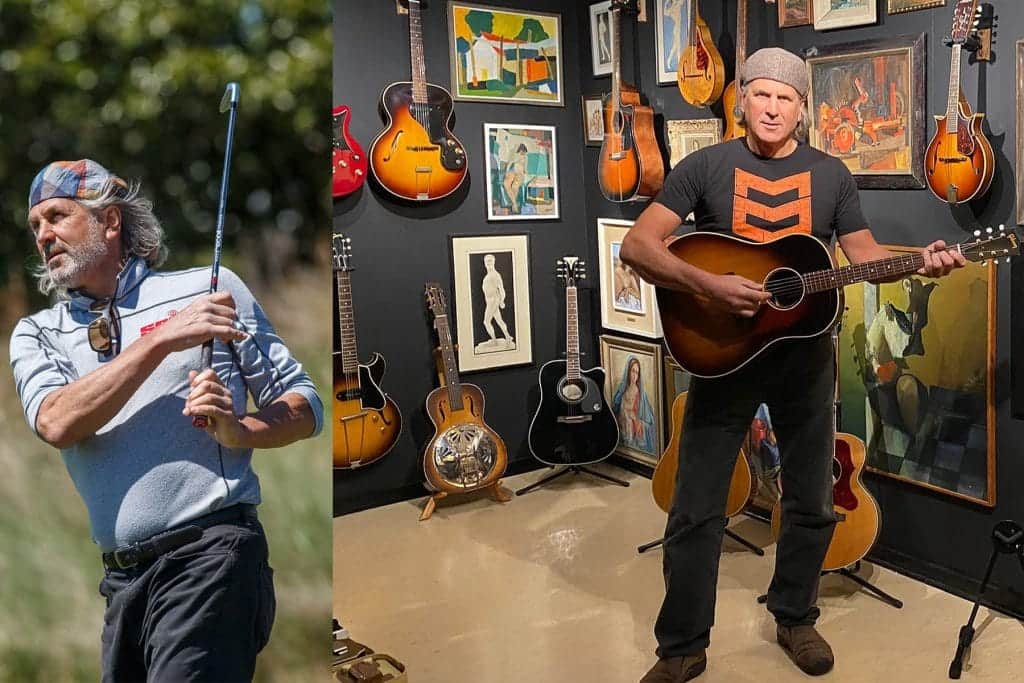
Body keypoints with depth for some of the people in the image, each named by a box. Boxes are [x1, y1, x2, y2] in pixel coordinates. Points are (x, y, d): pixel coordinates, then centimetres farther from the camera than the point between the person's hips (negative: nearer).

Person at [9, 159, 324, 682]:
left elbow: (305, 408, 4)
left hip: (209, 558, -4)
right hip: (122, 580, 4)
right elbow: (57, 424, -8)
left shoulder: (209, 288, 5)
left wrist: (238, 431, -16)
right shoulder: (35, 334, 14)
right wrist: (161, 340, -13)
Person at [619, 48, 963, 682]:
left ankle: (795, 618, 35)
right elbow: (637, 246, -13)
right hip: (724, 352, -3)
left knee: (812, 502, 13)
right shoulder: (705, 166, -5)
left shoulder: (831, 174, 4)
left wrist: (920, 261, -11)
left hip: (806, 355, 3)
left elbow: (865, 253, 9)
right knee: (696, 510, 0)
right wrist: (708, 285, -27)